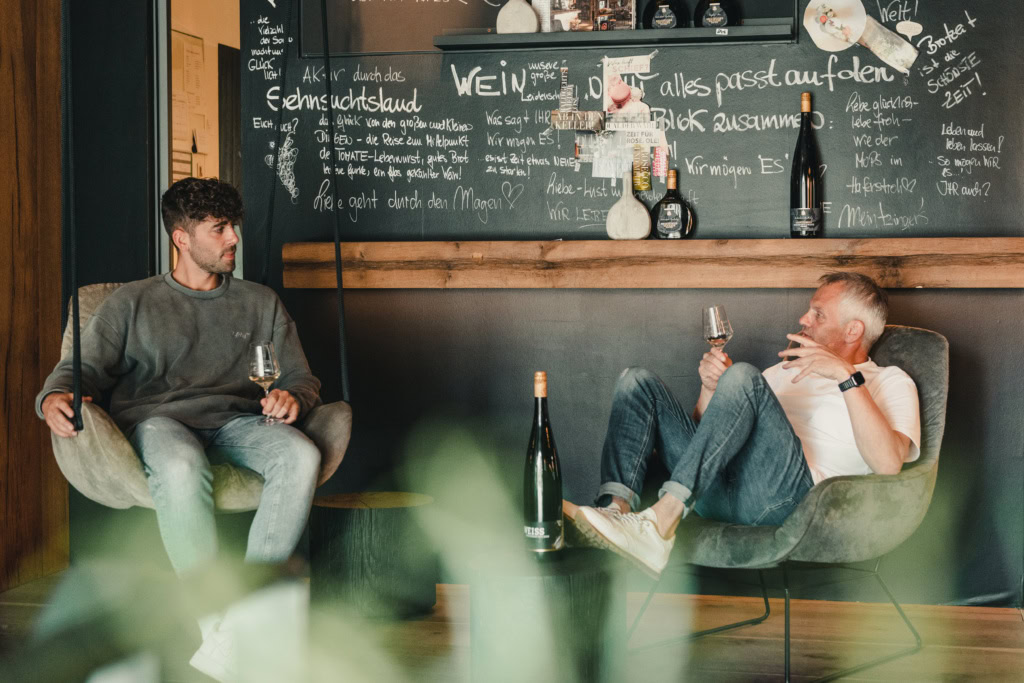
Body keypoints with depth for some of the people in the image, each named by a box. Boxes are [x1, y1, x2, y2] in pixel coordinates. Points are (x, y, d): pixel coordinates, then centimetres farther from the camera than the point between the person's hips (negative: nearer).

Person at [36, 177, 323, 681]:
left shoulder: (260, 303, 23)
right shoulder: (133, 302, 18)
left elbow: (301, 376, 20)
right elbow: (83, 367, 10)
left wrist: (292, 397, -7)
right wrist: (54, 398, -15)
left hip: (237, 422, 3)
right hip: (156, 419, -2)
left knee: (301, 455, -34)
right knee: (181, 466, -42)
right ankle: (214, 619, -36)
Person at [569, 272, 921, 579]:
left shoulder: (891, 383, 16)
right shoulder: (786, 369, 36)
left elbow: (888, 464, -7)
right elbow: (707, 427, 30)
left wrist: (847, 375, -12)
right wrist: (710, 388, 9)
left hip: (786, 494, -6)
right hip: (715, 491, 6)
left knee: (743, 377, -28)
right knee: (638, 381, -3)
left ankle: (660, 521, -39)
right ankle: (616, 509, -29)